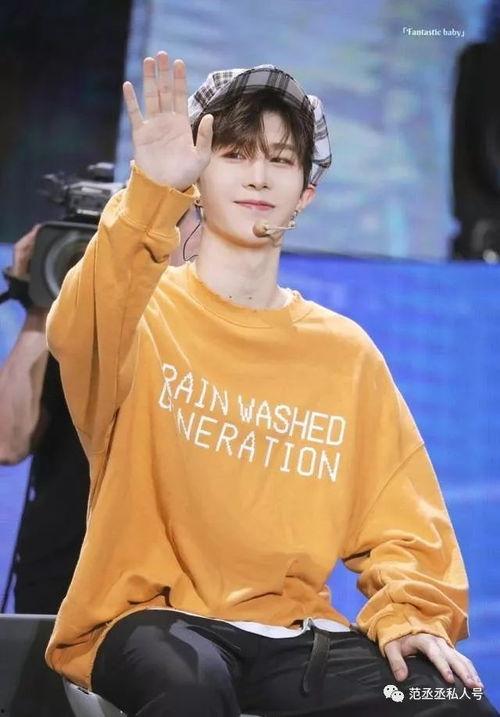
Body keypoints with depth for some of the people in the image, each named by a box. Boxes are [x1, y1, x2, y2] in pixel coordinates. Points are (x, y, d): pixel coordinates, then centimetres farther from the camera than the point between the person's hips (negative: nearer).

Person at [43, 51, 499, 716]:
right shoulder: (146, 311, 0)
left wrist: (407, 614, -9)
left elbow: (401, 516, 11)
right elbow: (82, 333, -25)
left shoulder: (346, 351, 11)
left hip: (292, 633, 3)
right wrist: (151, 195, -39)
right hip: (149, 619, -3)